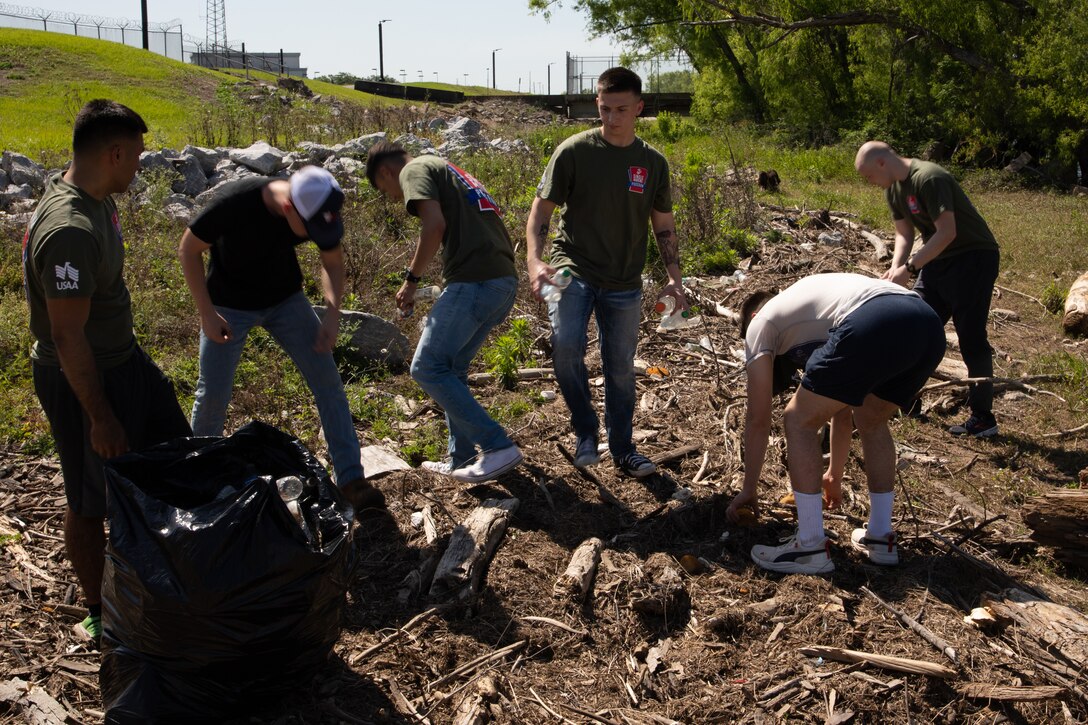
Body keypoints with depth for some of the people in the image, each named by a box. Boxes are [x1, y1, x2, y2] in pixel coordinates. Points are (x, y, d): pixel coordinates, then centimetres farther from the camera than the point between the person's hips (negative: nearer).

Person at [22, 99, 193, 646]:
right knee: (91, 503, 8)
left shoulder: (94, 198, 0)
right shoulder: (70, 230, -32)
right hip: (83, 380, -10)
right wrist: (100, 417, -21)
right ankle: (99, 614, 28)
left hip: (124, 359, 10)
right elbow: (67, 338, -28)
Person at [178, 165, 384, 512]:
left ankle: (351, 479, 2)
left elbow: (333, 261, -3)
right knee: (213, 393, 1)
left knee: (328, 382, -5)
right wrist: (206, 314, -17)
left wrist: (333, 312, -17)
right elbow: (189, 249, -17)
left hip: (286, 298, 3)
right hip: (230, 306, -3)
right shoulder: (236, 203, -34)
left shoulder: (319, 211, -22)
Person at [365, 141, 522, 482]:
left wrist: (411, 279, -4)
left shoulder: (415, 170, 4)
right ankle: (462, 459, 21)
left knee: (427, 368, -4)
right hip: (504, 280, 9)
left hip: (474, 281, -9)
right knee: (451, 368, 18)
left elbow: (434, 225, -14)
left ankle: (498, 447, -7)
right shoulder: (451, 172, 31)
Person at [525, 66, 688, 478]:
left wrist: (674, 276, 0)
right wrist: (535, 261, -19)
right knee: (566, 344, -26)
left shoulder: (653, 163, 5)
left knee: (621, 368, 10)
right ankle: (585, 431, -2)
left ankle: (622, 449, 29)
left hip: (624, 284, 3)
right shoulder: (573, 152, -6)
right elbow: (541, 209, -4)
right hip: (573, 270, -3)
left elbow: (663, 226, 13)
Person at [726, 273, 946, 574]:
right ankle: (881, 538, 32)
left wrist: (749, 490, 32)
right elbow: (842, 412, 47)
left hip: (873, 329, -8)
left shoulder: (760, 323, 25)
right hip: (931, 327, 8)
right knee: (871, 421, 30)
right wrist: (834, 475, 58)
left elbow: (758, 419, 22)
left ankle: (811, 547, 12)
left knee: (800, 421, 11)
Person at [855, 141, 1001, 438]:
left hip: (974, 257, -9)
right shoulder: (893, 188, 5)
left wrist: (909, 267, -27)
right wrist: (895, 268, -9)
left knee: (971, 337, -7)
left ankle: (983, 418, 1)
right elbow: (904, 233, 9)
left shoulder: (929, 178, -23)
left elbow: (947, 232, -27)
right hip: (938, 258, 9)